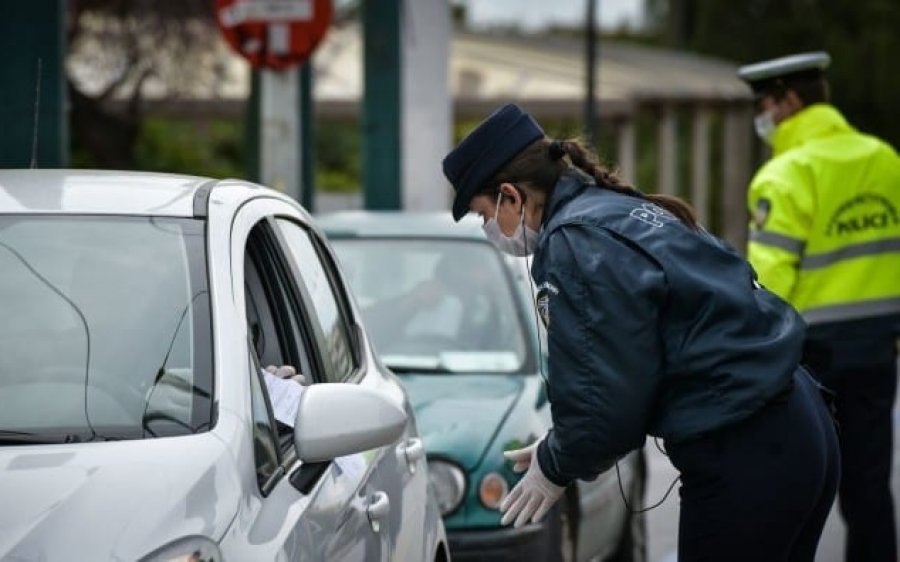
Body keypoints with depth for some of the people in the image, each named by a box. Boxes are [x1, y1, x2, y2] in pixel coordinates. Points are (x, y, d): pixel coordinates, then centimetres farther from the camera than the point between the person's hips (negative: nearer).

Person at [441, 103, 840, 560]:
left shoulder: (574, 241, -12)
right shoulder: (623, 212, 18)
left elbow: (607, 395, -14)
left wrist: (556, 466, 3)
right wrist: (560, 451, 18)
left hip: (741, 457, -10)